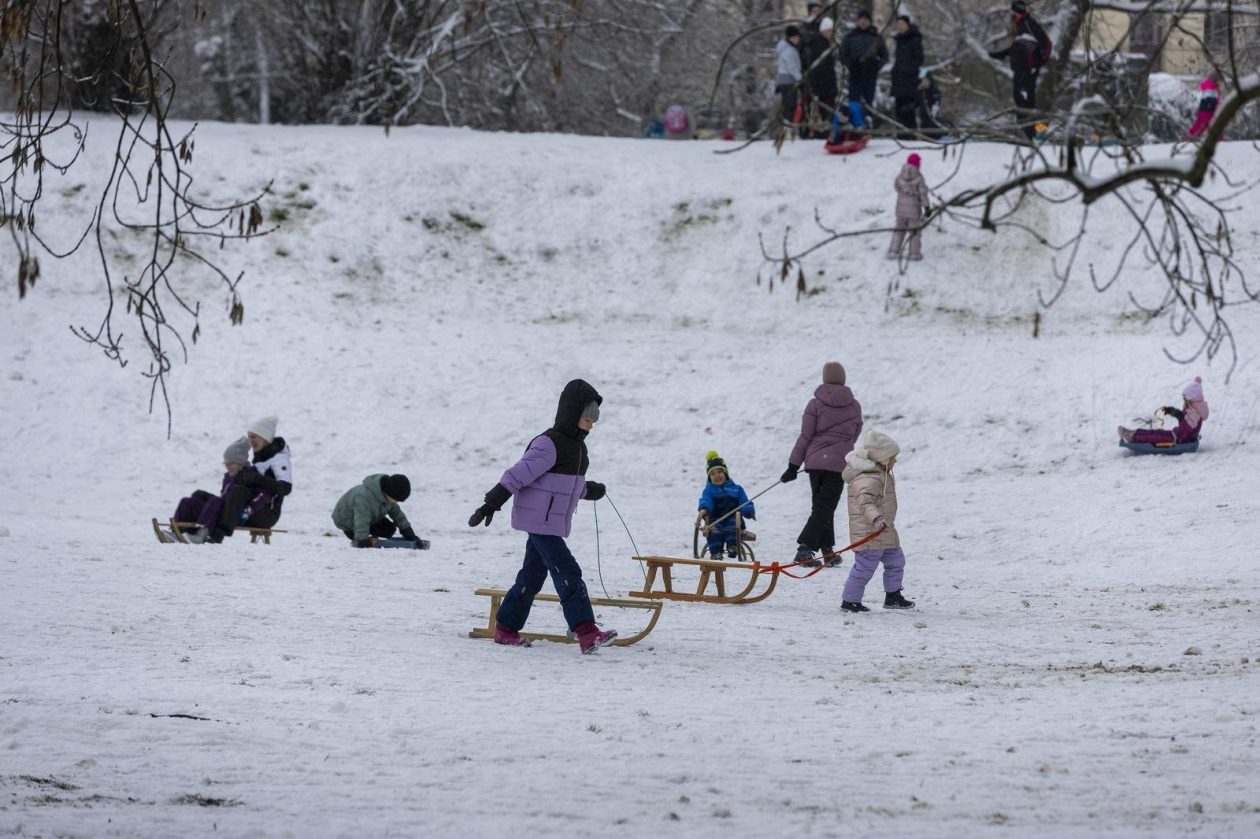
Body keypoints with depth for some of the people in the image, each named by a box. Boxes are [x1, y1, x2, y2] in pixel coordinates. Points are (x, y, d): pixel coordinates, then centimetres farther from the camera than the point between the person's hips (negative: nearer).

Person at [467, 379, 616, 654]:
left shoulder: (576, 446, 13)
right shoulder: (550, 444, -17)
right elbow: (519, 474, -20)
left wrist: (588, 490, 10)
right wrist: (492, 503, -22)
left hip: (554, 523, 10)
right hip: (540, 520, -10)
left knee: (532, 576, 15)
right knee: (568, 573, -16)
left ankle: (506, 629, 25)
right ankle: (587, 634, -23)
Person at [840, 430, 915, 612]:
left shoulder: (881, 475, 14)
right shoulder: (868, 480, -22)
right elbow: (866, 503, -34)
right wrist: (876, 519, -49)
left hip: (885, 532, 11)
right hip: (869, 533, -11)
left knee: (895, 561, 18)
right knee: (865, 566, -7)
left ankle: (893, 597, 28)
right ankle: (850, 601, 0)